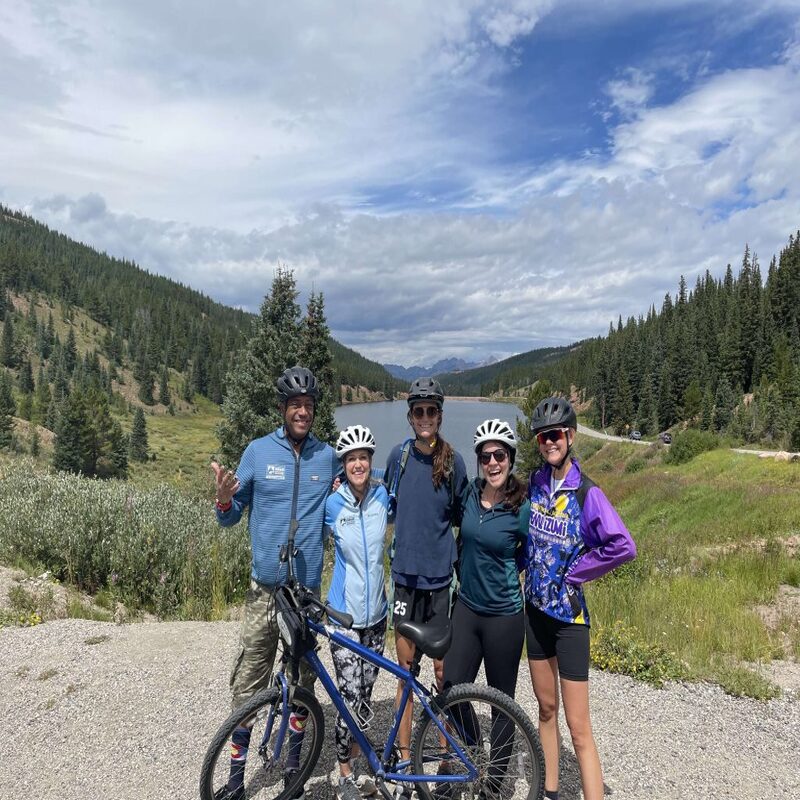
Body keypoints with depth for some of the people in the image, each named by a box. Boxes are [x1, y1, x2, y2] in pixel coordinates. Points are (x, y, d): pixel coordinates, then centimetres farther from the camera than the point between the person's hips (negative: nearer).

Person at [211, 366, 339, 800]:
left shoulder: (328, 457, 1)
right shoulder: (258, 451, -2)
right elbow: (232, 516, 3)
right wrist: (224, 501, -18)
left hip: (308, 588, 1)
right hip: (265, 586, -1)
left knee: (301, 679, 14)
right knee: (248, 682, 5)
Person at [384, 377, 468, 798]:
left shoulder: (453, 461, -4)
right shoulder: (399, 456, 0)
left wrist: (458, 560, 4)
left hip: (441, 577, -1)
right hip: (405, 574, 2)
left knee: (443, 671, 8)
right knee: (405, 669, 10)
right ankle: (404, 763, 25)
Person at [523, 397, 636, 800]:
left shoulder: (587, 493, -18)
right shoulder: (536, 482, 0)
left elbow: (623, 546, -29)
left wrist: (574, 573, -18)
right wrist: (529, 567, 4)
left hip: (568, 613, -6)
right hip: (535, 607, 6)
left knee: (579, 730, 1)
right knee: (546, 708, 21)